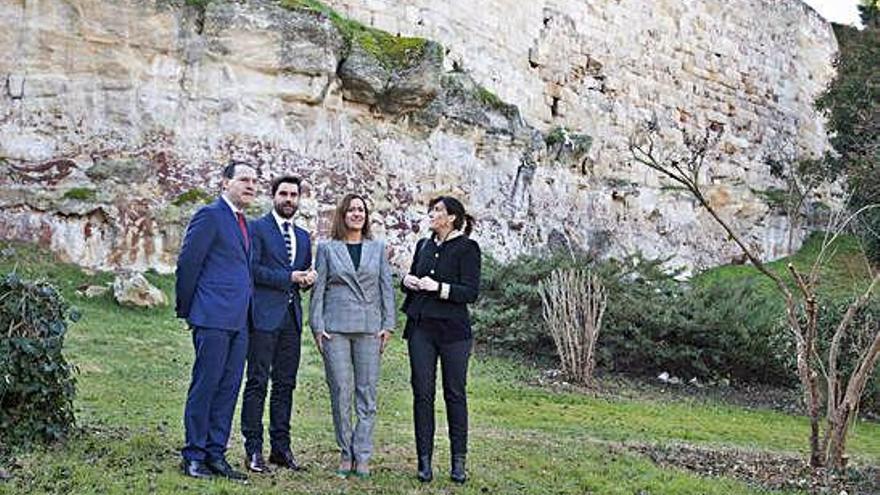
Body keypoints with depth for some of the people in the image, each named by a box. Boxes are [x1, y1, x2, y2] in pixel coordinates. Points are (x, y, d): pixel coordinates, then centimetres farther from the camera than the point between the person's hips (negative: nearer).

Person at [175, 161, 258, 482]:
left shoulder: (243, 222, 19)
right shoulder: (210, 215, -7)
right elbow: (187, 263, -8)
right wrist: (186, 310, -4)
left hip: (239, 321, 8)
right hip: (213, 317, -8)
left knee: (228, 388, 9)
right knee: (205, 386, -2)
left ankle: (216, 455, 15)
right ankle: (194, 456, 7)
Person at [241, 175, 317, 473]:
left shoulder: (303, 237, 20)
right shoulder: (257, 228, 0)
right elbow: (252, 268, -10)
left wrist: (308, 279, 2)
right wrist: (289, 277, -14)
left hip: (291, 317, 6)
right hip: (264, 315, -6)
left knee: (285, 384, 8)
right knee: (258, 383, -4)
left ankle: (281, 446, 14)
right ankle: (253, 449, 1)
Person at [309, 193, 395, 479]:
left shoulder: (377, 248, 11)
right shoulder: (327, 249, 7)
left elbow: (387, 288, 10)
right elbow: (318, 289, 5)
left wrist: (388, 324, 2)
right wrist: (317, 327, -2)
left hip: (369, 327, 1)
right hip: (335, 327, -1)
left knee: (366, 394, 0)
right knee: (340, 393, 0)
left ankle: (362, 456, 5)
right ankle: (346, 453, 12)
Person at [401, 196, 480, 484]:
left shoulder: (467, 248, -3)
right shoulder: (424, 246, 15)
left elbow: (471, 292, -10)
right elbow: (411, 280, 23)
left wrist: (438, 287, -20)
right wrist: (407, 281, 0)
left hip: (453, 330, -5)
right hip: (421, 328, 5)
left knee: (455, 393, 1)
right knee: (422, 393, 3)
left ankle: (458, 462, 10)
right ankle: (425, 460, 10)